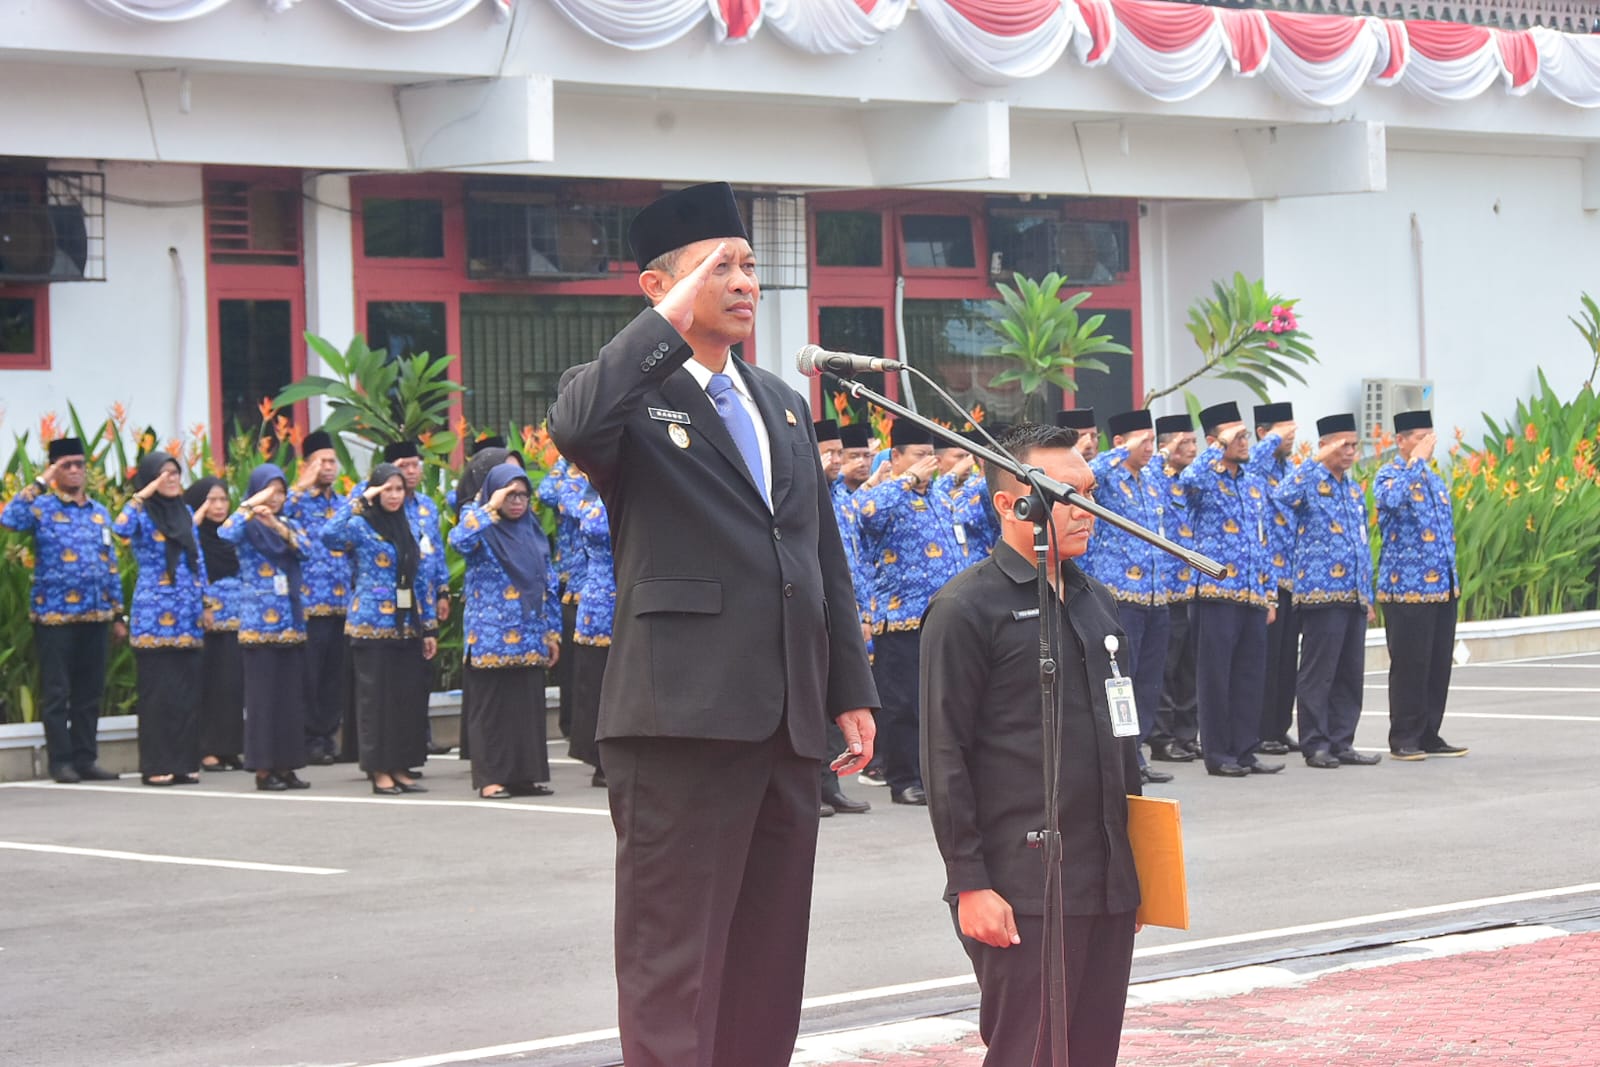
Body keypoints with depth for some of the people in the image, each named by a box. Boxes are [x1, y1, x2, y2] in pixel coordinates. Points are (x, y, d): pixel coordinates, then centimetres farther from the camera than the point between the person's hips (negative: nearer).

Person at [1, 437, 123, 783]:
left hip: (95, 615, 5)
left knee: (90, 692, 7)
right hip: (54, 614, -5)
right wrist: (39, 483, -18)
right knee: (56, 692, -1)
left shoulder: (100, 512, 13)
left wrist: (118, 614, 12)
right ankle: (61, 761, 3)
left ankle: (86, 758, 13)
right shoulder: (41, 507, -1)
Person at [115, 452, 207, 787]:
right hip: (155, 615, -6)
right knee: (158, 692, -4)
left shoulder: (186, 513, 14)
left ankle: (185, 762, 10)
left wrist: (205, 601, 15)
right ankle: (157, 766, -1)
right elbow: (120, 529, -27)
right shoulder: (143, 515, -3)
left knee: (189, 691, 5)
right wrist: (143, 496, -22)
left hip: (188, 618, 6)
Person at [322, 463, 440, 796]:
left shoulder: (412, 528, 12)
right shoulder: (361, 526, -5)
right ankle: (380, 771, 4)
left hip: (408, 626, 5)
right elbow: (329, 536, -27)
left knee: (410, 697, 5)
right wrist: (359, 501, -21)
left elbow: (423, 579, 14)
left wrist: (429, 627, 10)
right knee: (377, 698, -2)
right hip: (372, 626, -5)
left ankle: (401, 768, 13)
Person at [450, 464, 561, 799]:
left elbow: (549, 583, 15)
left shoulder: (532, 530, 13)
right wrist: (491, 508, -20)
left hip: (529, 638, 4)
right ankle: (491, 777, 2)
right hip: (491, 637, -4)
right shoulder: (480, 525, -1)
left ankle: (528, 773, 10)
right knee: (491, 706, -2)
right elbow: (459, 541, -26)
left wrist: (553, 633, 11)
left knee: (529, 705, 5)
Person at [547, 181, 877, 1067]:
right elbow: (574, 426, -27)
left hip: (788, 723, 7)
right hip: (684, 719, -7)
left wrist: (851, 691, 15)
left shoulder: (784, 406, 20)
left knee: (768, 963, 11)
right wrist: (674, 320, -19)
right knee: (674, 965, -6)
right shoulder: (634, 399, -2)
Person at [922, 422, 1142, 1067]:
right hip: (1023, 890, -7)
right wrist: (969, 883, -14)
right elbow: (945, 756, -10)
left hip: (1109, 886, 7)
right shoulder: (967, 608, -7)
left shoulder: (1097, 602, 16)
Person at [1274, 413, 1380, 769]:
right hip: (1322, 592, -7)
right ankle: (1315, 745, 1)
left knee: (1350, 673, 9)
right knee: (1318, 673, -3)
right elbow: (1279, 499, -28)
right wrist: (1316, 461, -21)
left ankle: (1342, 742, 15)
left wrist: (1368, 596, 19)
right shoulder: (1309, 482, -4)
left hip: (1353, 596, 7)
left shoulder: (1355, 490, 18)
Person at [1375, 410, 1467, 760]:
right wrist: (1417, 460, -24)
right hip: (1407, 587, -7)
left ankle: (1429, 735, 16)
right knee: (1410, 665, -3)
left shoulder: (1434, 478, 16)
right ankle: (1403, 739, 5)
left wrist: (1453, 578, 19)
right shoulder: (1389, 475, -6)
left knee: (1439, 665, 8)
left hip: (1443, 587, 7)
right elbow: (1392, 499, -32)